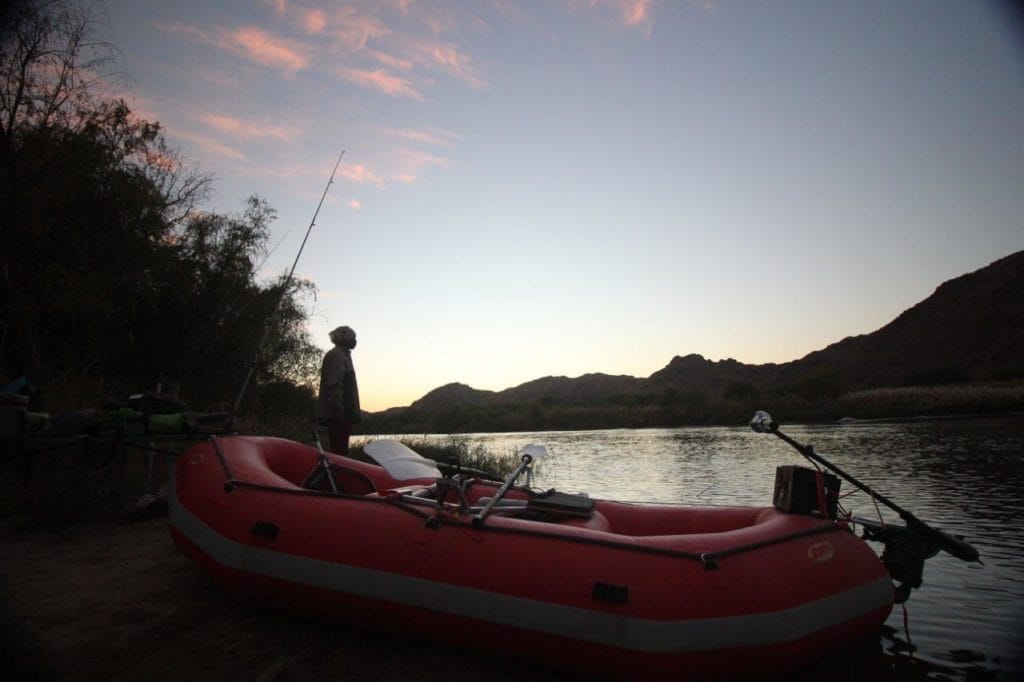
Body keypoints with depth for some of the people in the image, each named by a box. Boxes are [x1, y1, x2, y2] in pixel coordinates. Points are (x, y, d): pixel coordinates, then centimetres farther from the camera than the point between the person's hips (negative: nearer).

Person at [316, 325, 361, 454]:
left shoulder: (343, 355, 22)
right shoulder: (335, 355, -9)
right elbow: (333, 386, -19)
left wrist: (353, 412, 21)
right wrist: (340, 412, -22)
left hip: (341, 414, 10)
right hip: (339, 414, -10)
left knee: (340, 449, 11)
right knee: (339, 450, -10)